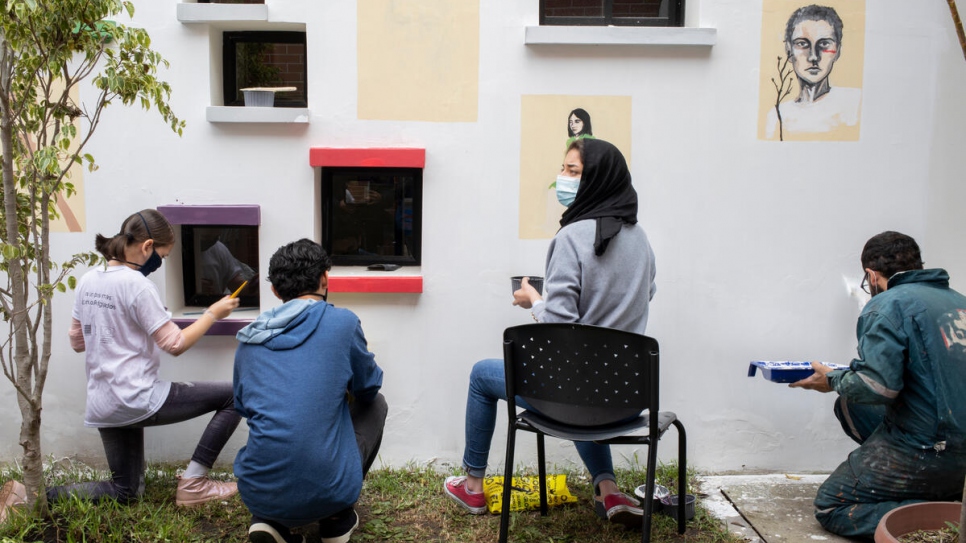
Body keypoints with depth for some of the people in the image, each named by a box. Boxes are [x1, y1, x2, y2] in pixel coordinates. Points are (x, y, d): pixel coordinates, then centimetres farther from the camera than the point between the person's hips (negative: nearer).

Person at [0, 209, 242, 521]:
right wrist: (213, 313, -2)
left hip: (102, 406, 9)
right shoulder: (137, 284, -15)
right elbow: (175, 344, -13)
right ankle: (192, 484, -1)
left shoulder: (88, 280, 8)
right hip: (136, 400, -8)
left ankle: (30, 495, 9)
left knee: (125, 492, 21)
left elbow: (77, 342, 17)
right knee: (234, 397, -2)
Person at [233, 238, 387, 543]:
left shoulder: (248, 338, 8)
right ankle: (337, 518, 18)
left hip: (257, 494, 4)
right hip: (326, 491, -3)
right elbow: (368, 386, 11)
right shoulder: (342, 322, -4)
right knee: (375, 404, 23)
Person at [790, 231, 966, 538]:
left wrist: (833, 380, -2)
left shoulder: (887, 304, -11)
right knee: (849, 406, 22)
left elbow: (877, 385, -22)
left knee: (830, 507, 5)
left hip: (929, 452, -8)